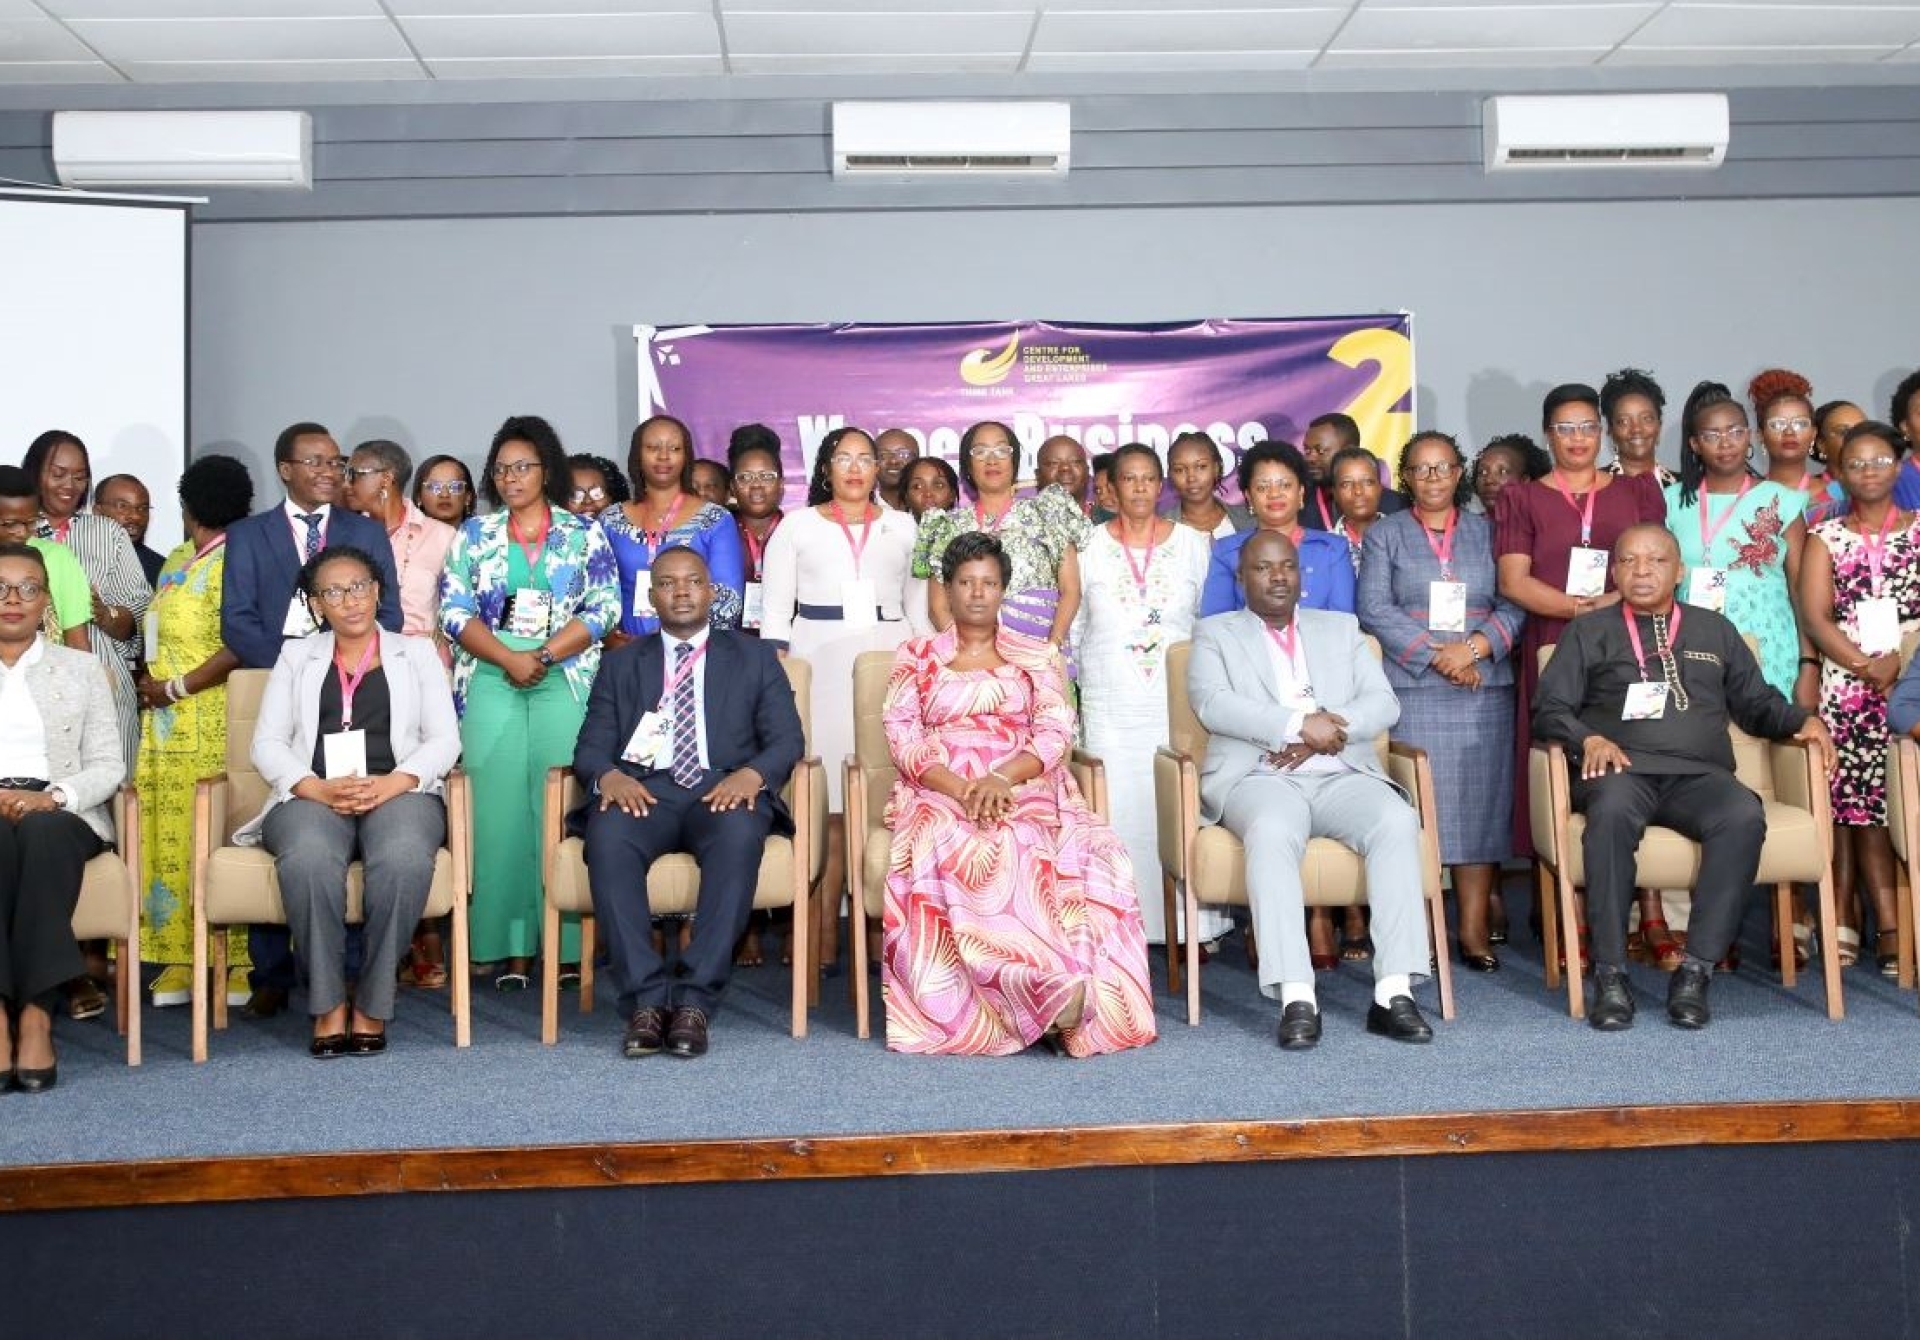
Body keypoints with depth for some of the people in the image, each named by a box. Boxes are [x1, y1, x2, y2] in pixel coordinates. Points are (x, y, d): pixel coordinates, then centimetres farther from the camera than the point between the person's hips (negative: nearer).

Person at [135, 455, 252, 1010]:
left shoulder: (231, 564, -9)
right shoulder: (177, 561, 18)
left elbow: (240, 647, -17)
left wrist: (177, 687, -14)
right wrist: (155, 683, 9)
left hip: (215, 726, -8)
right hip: (168, 725, 8)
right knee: (171, 834, 5)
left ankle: (235, 961, 0)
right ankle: (180, 957, 9)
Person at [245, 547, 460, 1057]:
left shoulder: (416, 652, 20)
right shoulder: (296, 656, 22)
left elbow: (444, 739, 9)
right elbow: (268, 743, 11)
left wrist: (392, 783, -11)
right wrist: (317, 788, -10)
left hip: (399, 791, 0)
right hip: (313, 795, 1)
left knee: (404, 860, -36)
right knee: (309, 860, -36)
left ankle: (371, 1005, -22)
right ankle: (328, 1004, -22)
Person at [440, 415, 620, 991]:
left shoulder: (584, 533, 9)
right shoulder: (475, 534, 13)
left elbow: (603, 608, 0)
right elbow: (455, 610, 4)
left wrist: (545, 656, -11)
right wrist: (509, 659, -10)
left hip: (566, 686, -1)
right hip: (490, 686, 1)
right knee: (497, 809, -3)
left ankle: (562, 943, 1)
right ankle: (500, 944, 1)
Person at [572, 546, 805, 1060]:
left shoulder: (754, 657, 19)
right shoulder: (621, 665, 22)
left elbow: (787, 739, 8)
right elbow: (591, 747, 12)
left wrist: (752, 774, -15)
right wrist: (609, 776, -13)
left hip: (723, 792, -1)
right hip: (643, 792, 1)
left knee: (740, 834, -37)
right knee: (608, 835, -34)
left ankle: (695, 1000, -35)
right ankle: (645, 998, -31)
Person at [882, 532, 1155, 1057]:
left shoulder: (1037, 656, 18)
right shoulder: (915, 657, 17)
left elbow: (1055, 734, 5)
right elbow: (904, 740, 4)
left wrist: (1001, 779, -15)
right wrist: (961, 788, -14)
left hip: (1024, 792, 1)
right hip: (940, 795, -1)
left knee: (1018, 845, -36)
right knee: (948, 846, -36)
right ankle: (1053, 986, -42)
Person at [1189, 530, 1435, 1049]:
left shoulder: (1341, 628, 24)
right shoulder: (1216, 633, 16)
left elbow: (1383, 703, 10)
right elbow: (1212, 704, -4)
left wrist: (1327, 729, -10)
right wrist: (1298, 724, -15)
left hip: (1342, 775, 3)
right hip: (1259, 777, -3)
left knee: (1398, 822, -29)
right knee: (1272, 830, -37)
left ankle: (1394, 991, -32)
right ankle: (1296, 998, -41)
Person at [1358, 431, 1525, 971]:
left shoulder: (1487, 533, 16)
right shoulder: (1384, 535, 10)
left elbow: (1513, 605, 7)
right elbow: (1374, 609, -2)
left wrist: (1474, 646, -11)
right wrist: (1436, 655, -10)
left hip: (1484, 689, 2)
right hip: (1413, 691, -2)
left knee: (1480, 805, -1)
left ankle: (1475, 928, 2)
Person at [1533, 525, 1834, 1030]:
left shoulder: (1715, 630, 28)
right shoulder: (1588, 631, 20)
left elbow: (1756, 702, 27)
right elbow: (1550, 708, 11)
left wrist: (1802, 720, 7)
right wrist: (1589, 738, -8)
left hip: (1699, 774, 2)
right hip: (1621, 768, -2)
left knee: (1744, 816, -33)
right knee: (1613, 811, -38)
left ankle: (1695, 970, -30)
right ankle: (1610, 975, -34)